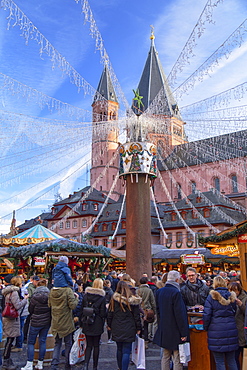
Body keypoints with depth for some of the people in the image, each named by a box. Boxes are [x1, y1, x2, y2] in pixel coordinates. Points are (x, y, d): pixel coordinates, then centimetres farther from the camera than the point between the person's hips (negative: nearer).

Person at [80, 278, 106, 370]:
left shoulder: (86, 295, 0)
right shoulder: (102, 297, -10)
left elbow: (82, 310, 5)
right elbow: (103, 313, -10)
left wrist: (82, 323, 12)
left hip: (87, 324, 3)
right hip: (97, 325, -3)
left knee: (89, 345, 12)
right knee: (96, 345, 11)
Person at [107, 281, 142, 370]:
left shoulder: (114, 299, -4)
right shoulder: (133, 300, -7)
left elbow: (110, 313, 3)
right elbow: (137, 316, -2)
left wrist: (109, 325, 15)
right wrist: (138, 328, 6)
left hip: (117, 329, 3)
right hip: (129, 329, -2)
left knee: (119, 349, 19)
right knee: (126, 351, 1)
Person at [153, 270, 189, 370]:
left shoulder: (159, 291, 4)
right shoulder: (176, 292, -19)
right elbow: (179, 314, -19)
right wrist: (183, 332, -14)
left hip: (163, 331, 7)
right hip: (175, 331, -7)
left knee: (165, 356, 17)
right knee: (177, 358, 3)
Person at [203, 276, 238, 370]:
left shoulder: (212, 297, -8)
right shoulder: (231, 296, 5)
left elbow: (206, 315, -8)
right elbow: (234, 313, 17)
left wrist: (206, 328, 5)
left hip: (216, 331, -4)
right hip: (231, 330, 4)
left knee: (219, 362, 4)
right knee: (231, 361, 15)